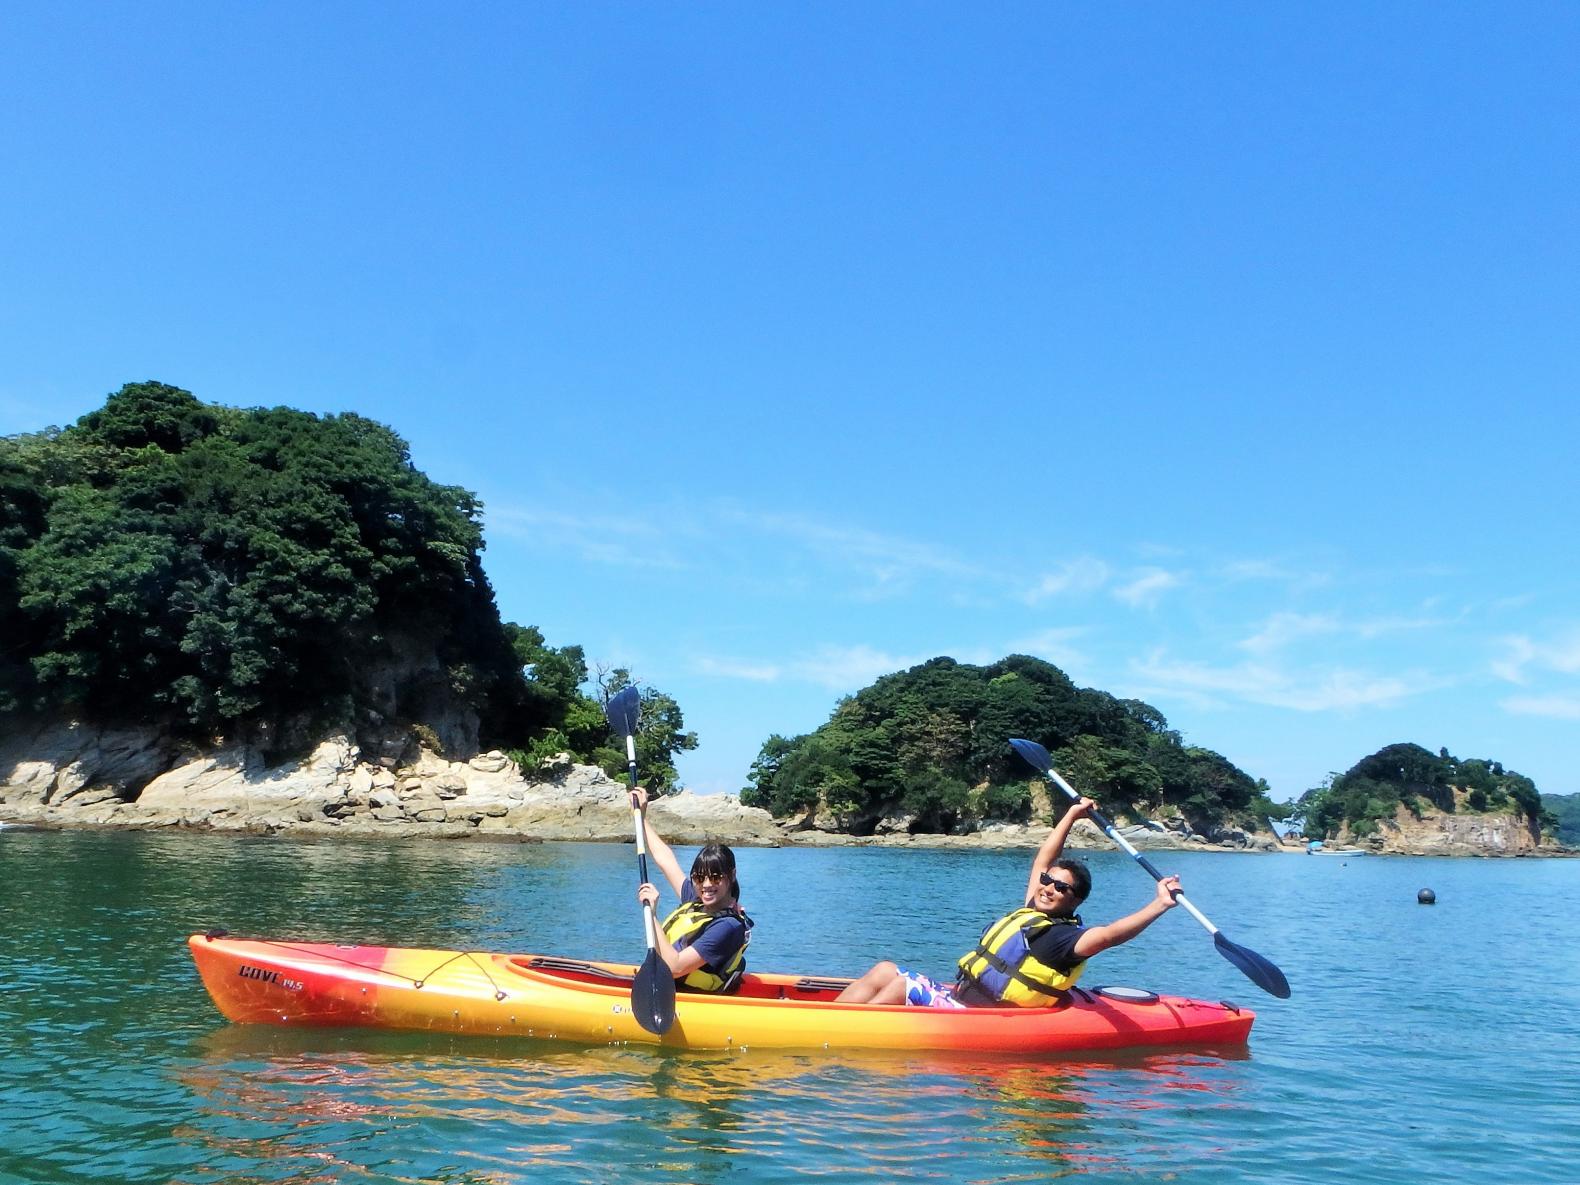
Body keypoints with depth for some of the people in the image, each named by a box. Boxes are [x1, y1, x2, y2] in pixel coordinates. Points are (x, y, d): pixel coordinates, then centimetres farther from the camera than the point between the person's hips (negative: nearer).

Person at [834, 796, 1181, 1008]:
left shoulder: (1063, 937, -11)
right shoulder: (1030, 913, 15)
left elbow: (1108, 934, -29)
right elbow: (1041, 863, 25)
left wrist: (1160, 905, -38)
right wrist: (1071, 816, 29)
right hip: (956, 997, 9)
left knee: (901, 984, -23)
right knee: (885, 970, 3)